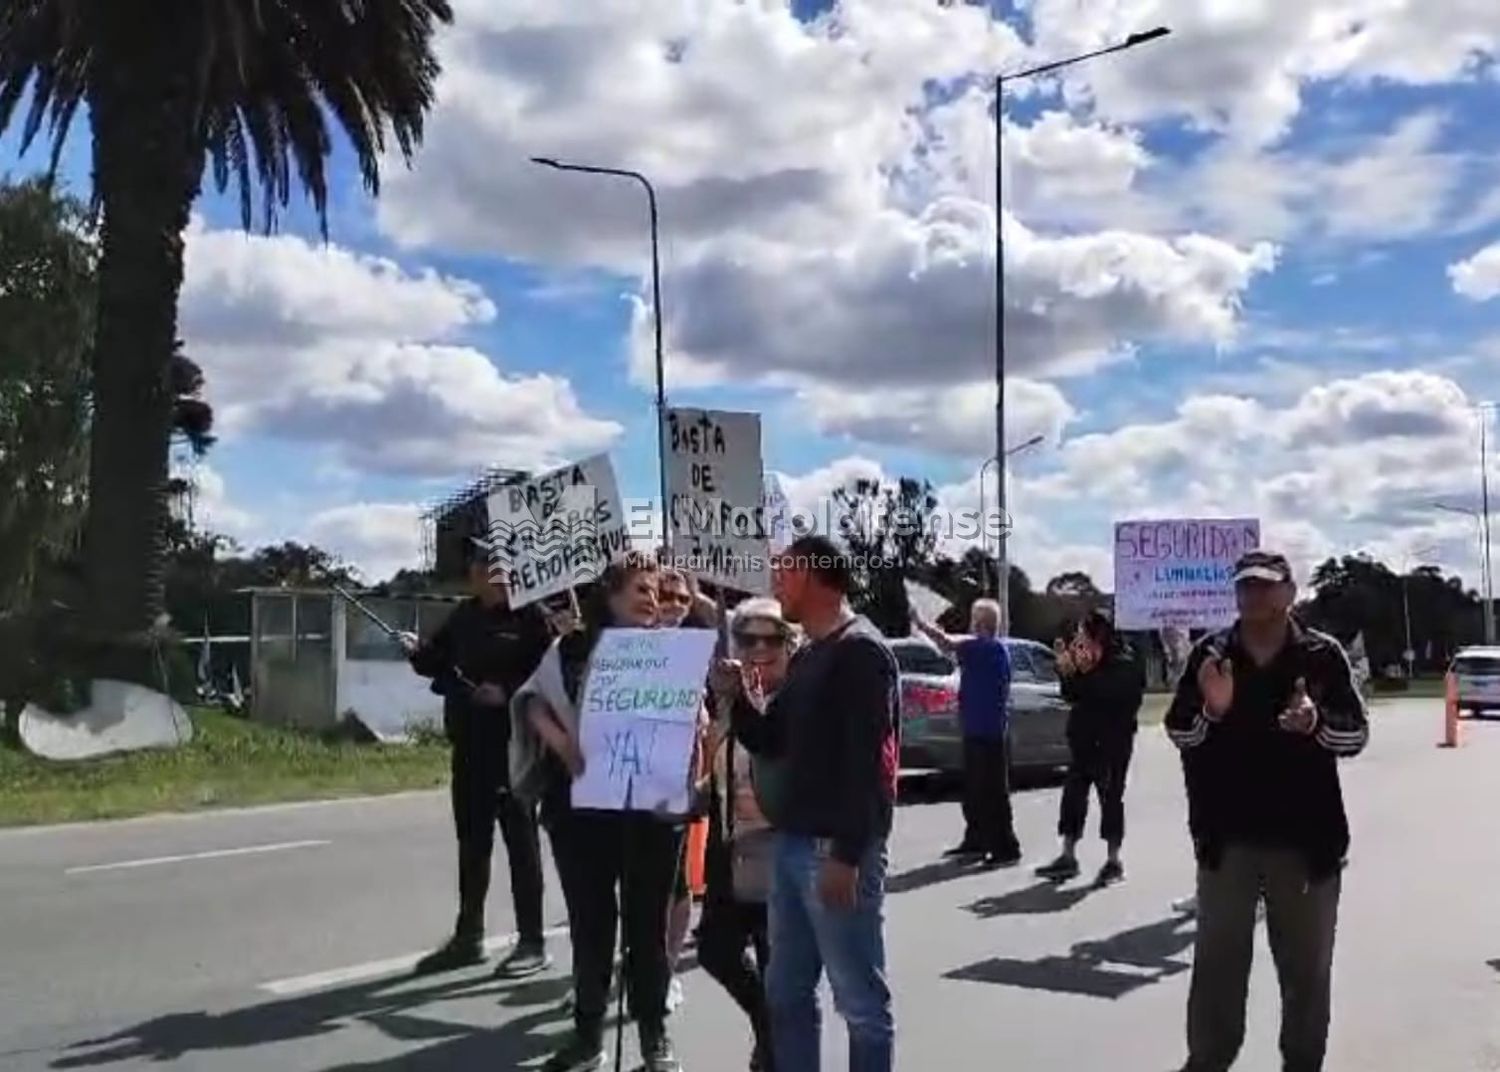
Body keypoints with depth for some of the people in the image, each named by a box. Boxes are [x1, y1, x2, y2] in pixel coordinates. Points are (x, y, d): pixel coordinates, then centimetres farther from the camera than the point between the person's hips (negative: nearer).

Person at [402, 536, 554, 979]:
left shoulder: (530, 616, -10)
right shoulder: (464, 616, 10)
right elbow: (439, 661, 18)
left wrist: (508, 692, -24)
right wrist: (417, 652, -1)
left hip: (513, 745, -7)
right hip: (469, 744, 7)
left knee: (520, 841, 1)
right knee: (471, 841, 15)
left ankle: (532, 944, 9)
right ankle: (468, 937, 27)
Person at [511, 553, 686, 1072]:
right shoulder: (572, 650, 4)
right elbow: (533, 700, 2)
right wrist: (562, 743, -15)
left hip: (651, 806, 0)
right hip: (581, 805, 0)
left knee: (647, 922, 7)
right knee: (589, 921, 8)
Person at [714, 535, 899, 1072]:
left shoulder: (860, 651, -11)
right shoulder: (806, 657, 17)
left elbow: (868, 763, -18)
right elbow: (771, 744, 21)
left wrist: (846, 855, -22)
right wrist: (736, 698, 4)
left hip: (837, 850, -9)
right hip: (792, 845, 9)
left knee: (861, 1000, -1)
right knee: (787, 992, 14)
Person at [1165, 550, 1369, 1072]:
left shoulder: (1323, 654, -1)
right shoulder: (1211, 654, 2)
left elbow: (1356, 732, -2)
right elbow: (1178, 732, 1)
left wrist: (1317, 722, -24)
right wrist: (1210, 710, -20)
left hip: (1305, 838, 0)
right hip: (1226, 837, 1)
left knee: (1307, 966, 10)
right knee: (1218, 961, 8)